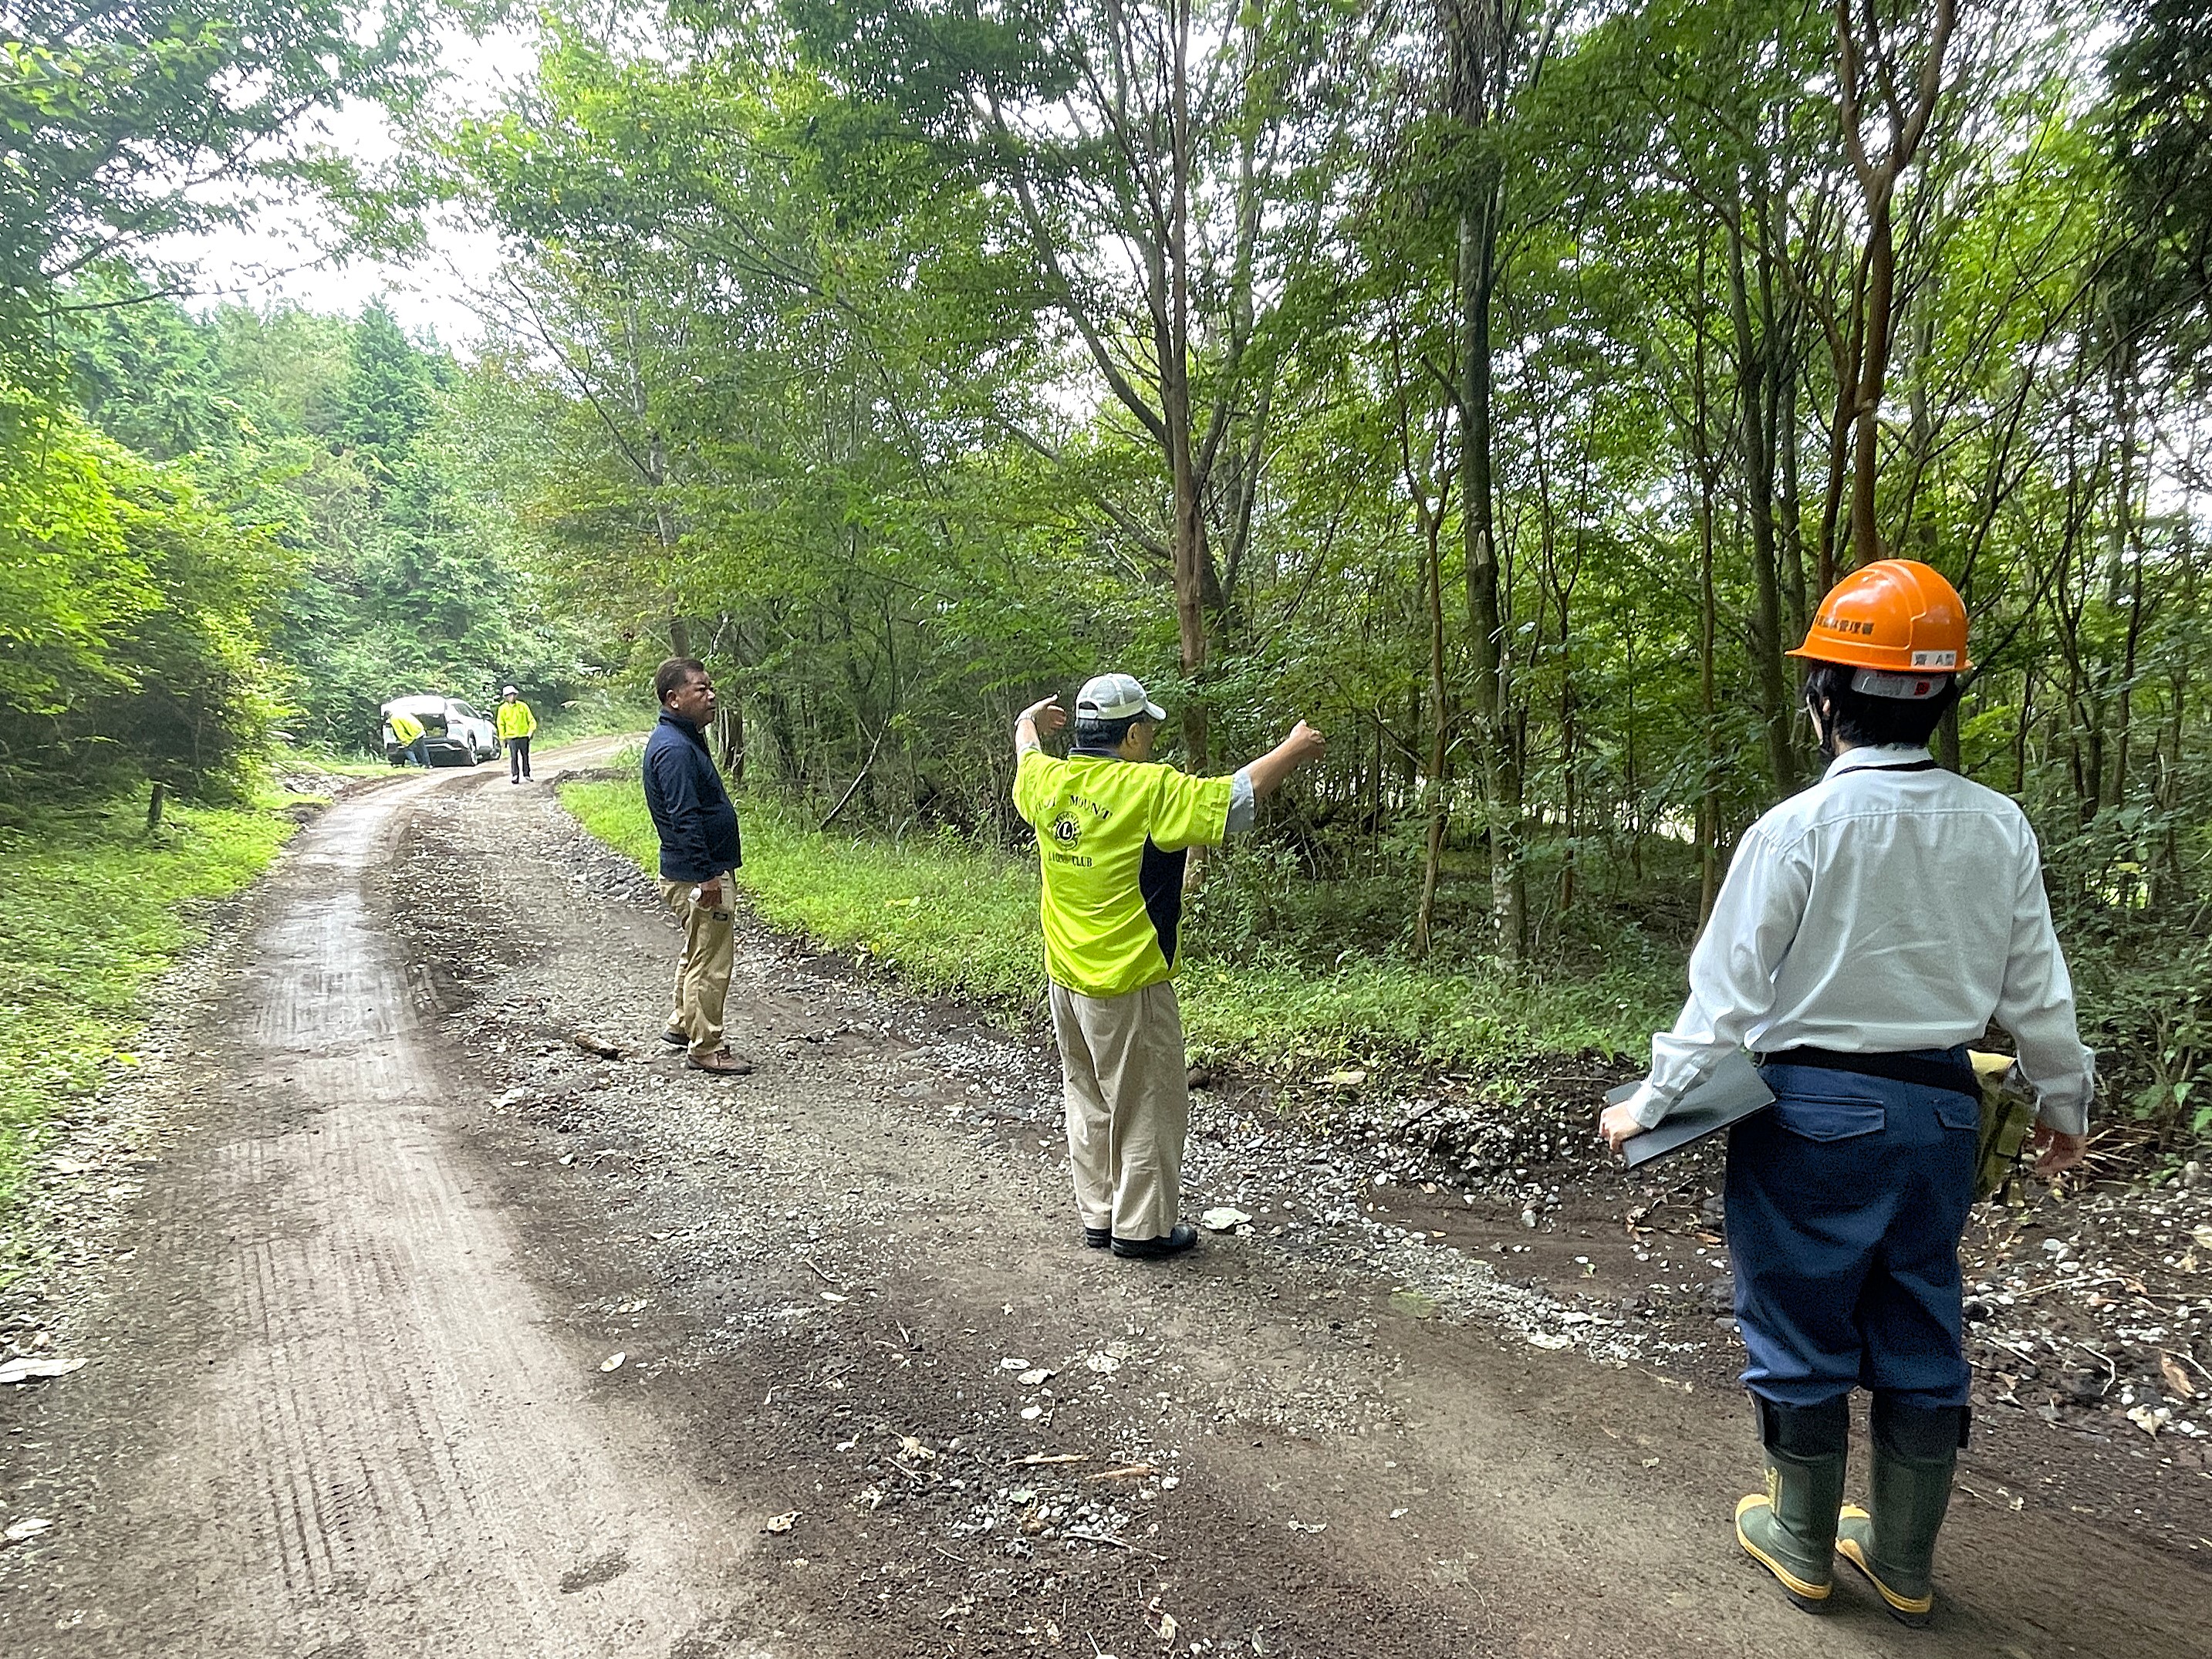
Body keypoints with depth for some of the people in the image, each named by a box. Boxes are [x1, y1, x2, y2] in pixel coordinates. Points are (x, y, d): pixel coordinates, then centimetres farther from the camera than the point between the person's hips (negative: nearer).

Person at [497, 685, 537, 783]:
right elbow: (501, 724, 7)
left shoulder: (523, 706, 1)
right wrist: (502, 737, 3)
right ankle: (515, 776, -3)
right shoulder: (503, 708, 0)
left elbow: (531, 719, 8)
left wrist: (531, 730, -5)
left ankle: (526, 775, 18)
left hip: (524, 736, 1)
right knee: (514, 757, -7)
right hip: (511, 737, -1)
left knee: (525, 756, 8)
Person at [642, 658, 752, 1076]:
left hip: (701, 872, 11)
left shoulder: (685, 739, 13)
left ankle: (682, 1024, 38)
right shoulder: (674, 749, -21)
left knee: (698, 954, 23)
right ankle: (705, 1049, 6)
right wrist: (707, 877, -26)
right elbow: (684, 820, -26)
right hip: (698, 876, -11)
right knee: (710, 963, -3)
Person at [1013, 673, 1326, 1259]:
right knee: (1149, 1106, 8)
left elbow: (1026, 761, 23)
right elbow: (1234, 798, -15)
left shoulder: (1047, 780, -1)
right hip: (1128, 984, -7)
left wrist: (1028, 724, 44)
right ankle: (1142, 1227, 18)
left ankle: (1097, 1215, 29)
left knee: (1089, 1101, 19)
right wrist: (1293, 750, 0)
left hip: (1066, 979, 7)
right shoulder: (1149, 789, -19)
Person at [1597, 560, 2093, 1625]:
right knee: (1918, 1341, 18)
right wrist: (2063, 1105, 21)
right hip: (1941, 1108, 5)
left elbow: (1727, 999, -15)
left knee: (1802, 1337, 12)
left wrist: (1647, 1106, -4)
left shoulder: (1796, 829, -17)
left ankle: (1803, 1546, 30)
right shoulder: (1998, 828, -3)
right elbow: (2038, 996, 4)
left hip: (1812, 1106, -5)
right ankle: (1903, 1561, 33)